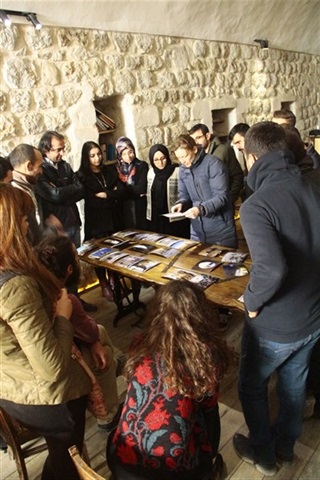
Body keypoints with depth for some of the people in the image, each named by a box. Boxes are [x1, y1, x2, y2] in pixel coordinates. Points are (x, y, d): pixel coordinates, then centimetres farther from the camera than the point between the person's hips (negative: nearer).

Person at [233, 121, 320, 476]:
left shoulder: (256, 205, -27)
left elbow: (270, 268, -40)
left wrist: (252, 301, -20)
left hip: (275, 324, -6)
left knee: (251, 386, 21)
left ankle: (263, 454, 43)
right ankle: (285, 446, 52)